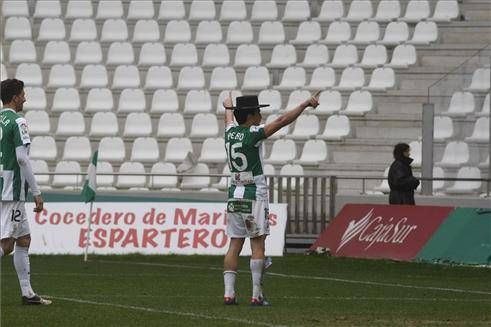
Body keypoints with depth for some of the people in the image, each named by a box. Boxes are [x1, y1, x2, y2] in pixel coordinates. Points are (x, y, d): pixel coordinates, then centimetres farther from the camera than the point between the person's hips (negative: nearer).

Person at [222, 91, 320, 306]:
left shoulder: (230, 132, 5)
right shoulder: (252, 134, -13)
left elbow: (229, 118, 30)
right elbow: (282, 120, -18)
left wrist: (228, 107, 52)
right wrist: (306, 104, -17)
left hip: (234, 194, 7)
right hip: (254, 195, -7)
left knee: (235, 244, 6)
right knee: (257, 244, -5)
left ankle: (229, 293, 1)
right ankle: (256, 295, -8)